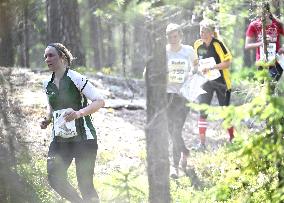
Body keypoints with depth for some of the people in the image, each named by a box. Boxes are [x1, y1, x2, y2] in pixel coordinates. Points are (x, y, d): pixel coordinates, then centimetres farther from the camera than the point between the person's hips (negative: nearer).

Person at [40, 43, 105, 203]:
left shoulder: (75, 78, -9)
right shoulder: (48, 85, 11)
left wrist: (79, 113, -27)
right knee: (54, 177, -12)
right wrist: (47, 120, 7)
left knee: (85, 183, -8)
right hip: (60, 139, 6)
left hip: (83, 137, -6)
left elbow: (100, 101, -12)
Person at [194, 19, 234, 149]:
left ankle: (232, 138, 24)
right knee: (202, 112, -5)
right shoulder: (198, 45, 0)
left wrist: (210, 67, -25)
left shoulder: (218, 44, -16)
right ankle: (202, 142, -1)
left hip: (221, 82, -4)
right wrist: (199, 69, -2)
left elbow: (227, 63, -19)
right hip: (206, 82, 4)